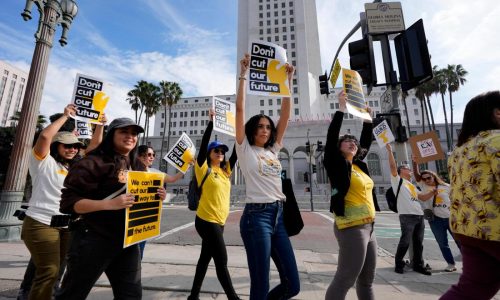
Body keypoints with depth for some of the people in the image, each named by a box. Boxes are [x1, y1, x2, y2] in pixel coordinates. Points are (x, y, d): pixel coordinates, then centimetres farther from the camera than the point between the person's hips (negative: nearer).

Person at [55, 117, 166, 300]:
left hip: (128, 241, 6)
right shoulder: (94, 162, -12)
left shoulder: (138, 167, 10)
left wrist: (156, 197, -4)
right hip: (93, 240, -6)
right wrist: (110, 204, -31)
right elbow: (68, 202, -17)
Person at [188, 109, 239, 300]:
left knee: (206, 258, 18)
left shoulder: (226, 170, 8)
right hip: (206, 220, -7)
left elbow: (236, 152, 3)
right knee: (222, 260, 0)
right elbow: (203, 144, -18)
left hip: (219, 221, 7)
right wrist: (212, 122, -18)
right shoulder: (204, 169, -8)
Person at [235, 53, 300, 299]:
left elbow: (285, 114, 11)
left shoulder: (273, 150, 13)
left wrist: (288, 80, 10)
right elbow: (239, 109, -7)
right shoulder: (245, 149, 1)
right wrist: (243, 74, -5)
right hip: (256, 216, -6)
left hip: (278, 215, 6)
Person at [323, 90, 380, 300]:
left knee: (366, 280, 19)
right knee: (344, 280, -7)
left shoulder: (358, 164, 12)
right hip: (351, 227, -8)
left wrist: (367, 119, 20)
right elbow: (331, 137, -17)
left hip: (368, 227, 8)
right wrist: (341, 108, -14)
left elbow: (366, 142, 25)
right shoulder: (336, 164, -7)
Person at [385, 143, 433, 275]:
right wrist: (389, 150, -10)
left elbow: (422, 197, 26)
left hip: (419, 215, 8)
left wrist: (432, 193, 7)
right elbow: (393, 166, -9)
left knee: (418, 242, 13)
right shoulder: (397, 180, 3)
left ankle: (418, 265, 26)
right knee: (405, 242, -5)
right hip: (407, 216, -8)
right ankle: (399, 264, 9)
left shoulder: (412, 185, 26)